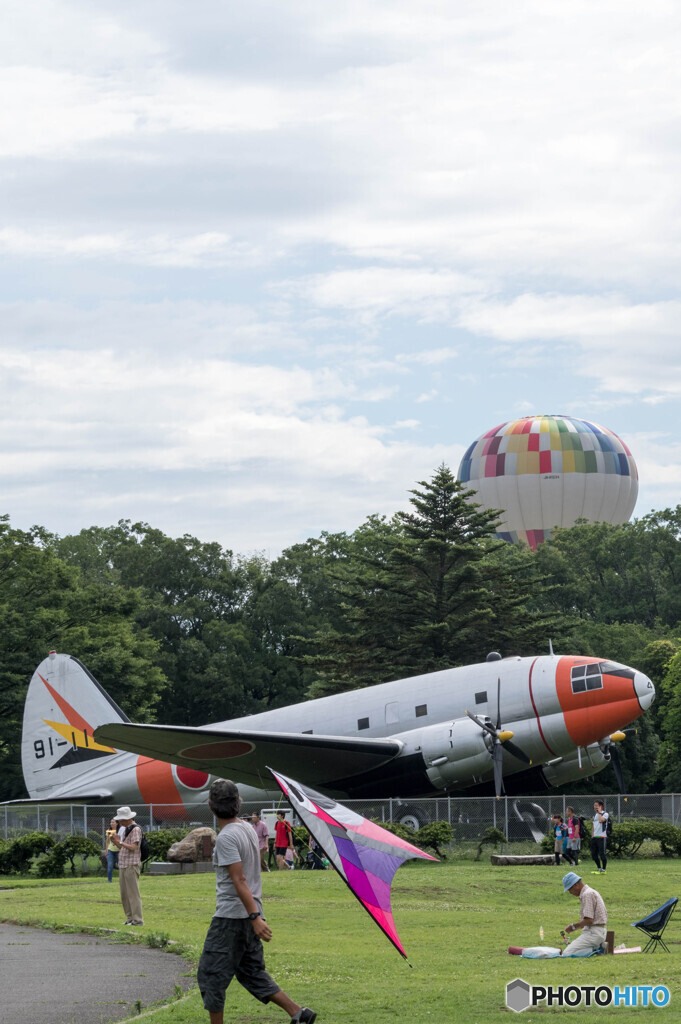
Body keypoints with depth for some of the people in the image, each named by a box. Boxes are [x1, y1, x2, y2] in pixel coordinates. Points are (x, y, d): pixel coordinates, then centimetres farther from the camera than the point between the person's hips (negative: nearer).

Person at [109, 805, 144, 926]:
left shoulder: (135, 829, -8)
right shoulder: (125, 829, 19)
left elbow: (133, 847, -17)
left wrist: (120, 842, -17)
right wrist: (114, 841, 3)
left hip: (132, 866, -9)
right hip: (122, 866, 9)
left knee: (133, 893, -10)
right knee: (124, 895, 8)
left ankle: (137, 919, -10)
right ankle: (130, 918, 12)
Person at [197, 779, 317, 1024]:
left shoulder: (226, 837, -18)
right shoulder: (248, 829, 9)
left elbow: (239, 880, -23)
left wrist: (254, 917, -26)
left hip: (230, 917, -9)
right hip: (249, 914, 9)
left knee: (211, 975, 2)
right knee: (252, 972, 16)